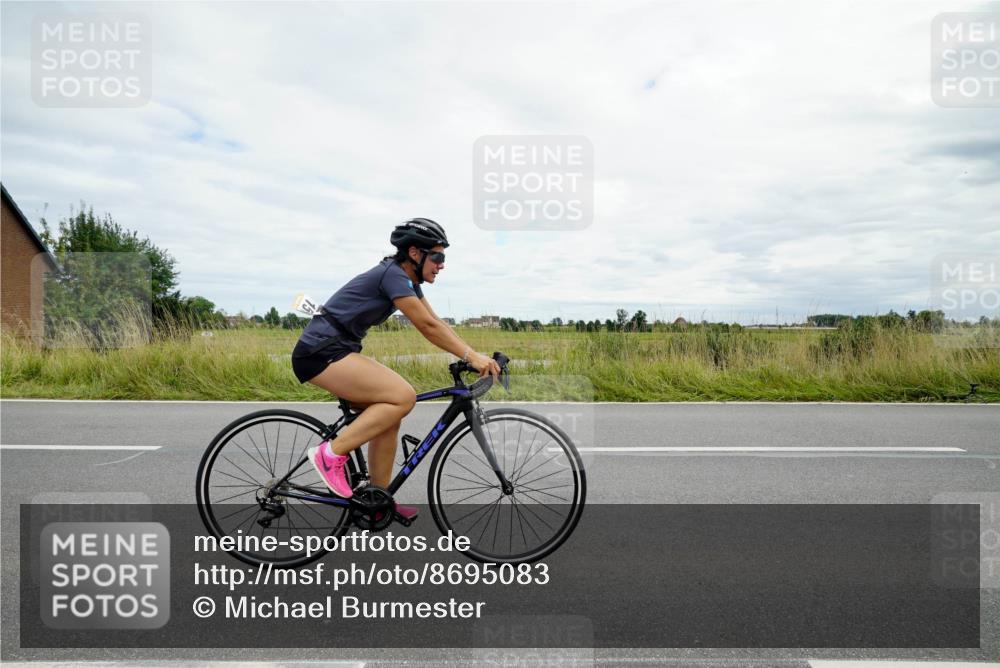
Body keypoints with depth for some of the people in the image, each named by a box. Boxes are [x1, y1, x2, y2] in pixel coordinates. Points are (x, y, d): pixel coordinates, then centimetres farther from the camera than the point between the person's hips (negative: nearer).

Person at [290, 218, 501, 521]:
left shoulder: (407, 280, 13)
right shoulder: (392, 274, -16)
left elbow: (437, 324, 10)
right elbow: (427, 326, -21)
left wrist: (475, 355, 2)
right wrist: (470, 356, -21)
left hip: (335, 351, 10)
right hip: (321, 353, -10)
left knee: (390, 411, 6)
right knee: (403, 396, -19)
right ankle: (331, 453, -12)